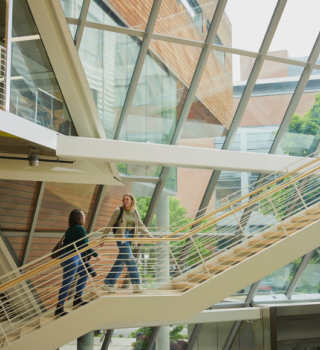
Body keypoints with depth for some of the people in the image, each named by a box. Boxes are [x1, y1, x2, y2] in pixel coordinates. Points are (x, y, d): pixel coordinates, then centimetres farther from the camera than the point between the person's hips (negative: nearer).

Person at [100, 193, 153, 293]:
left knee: (120, 262, 7)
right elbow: (110, 225, 0)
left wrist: (149, 235, 3)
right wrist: (103, 238, 1)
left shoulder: (135, 212, 12)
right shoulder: (119, 211, -3)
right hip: (121, 237, -6)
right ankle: (136, 285, -10)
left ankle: (108, 284, 14)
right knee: (130, 260, -12)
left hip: (129, 238, 6)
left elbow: (141, 226, 14)